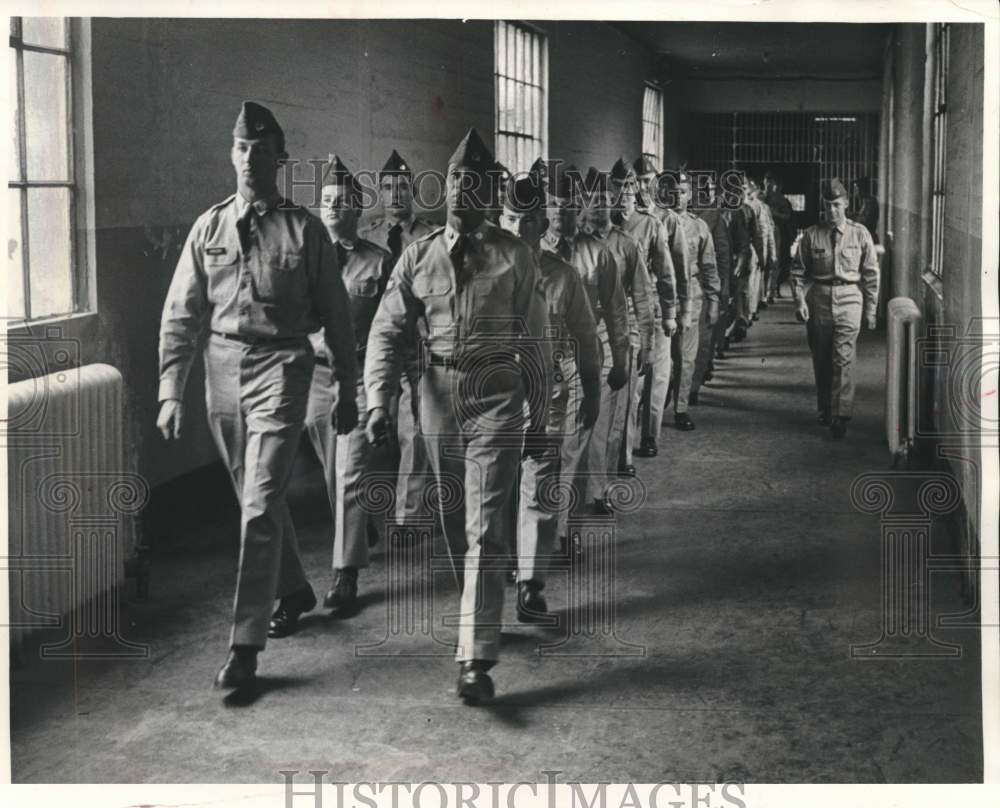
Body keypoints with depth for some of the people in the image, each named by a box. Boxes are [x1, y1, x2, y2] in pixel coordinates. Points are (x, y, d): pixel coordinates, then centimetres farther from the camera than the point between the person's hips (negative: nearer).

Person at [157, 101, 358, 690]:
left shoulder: (305, 229, -2)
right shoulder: (209, 227, 5)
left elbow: (336, 315, 3)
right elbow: (182, 314, 5)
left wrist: (347, 390, 5)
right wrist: (171, 391, -3)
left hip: (281, 366, -4)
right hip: (222, 366, 4)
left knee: (261, 505, -10)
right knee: (256, 496, 17)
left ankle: (246, 645, -6)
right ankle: (293, 588, 41)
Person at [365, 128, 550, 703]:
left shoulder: (513, 255, -1)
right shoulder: (418, 256, 5)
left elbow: (534, 342, 4)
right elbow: (388, 331, 2)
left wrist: (539, 417, 5)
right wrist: (379, 402, -11)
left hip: (497, 394, -3)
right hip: (439, 391, 3)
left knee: (486, 526, -9)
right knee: (454, 524, 16)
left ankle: (477, 659, -10)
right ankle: (478, 610, 39)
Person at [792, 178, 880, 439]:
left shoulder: (860, 234, 2)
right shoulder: (811, 235, 2)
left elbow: (871, 273, 5)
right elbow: (799, 270, 6)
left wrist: (871, 309, 3)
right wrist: (800, 300, -7)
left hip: (849, 299, -2)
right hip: (819, 299, 2)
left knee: (843, 359, -11)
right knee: (821, 359, 10)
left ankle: (840, 416, -10)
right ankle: (825, 410, 25)